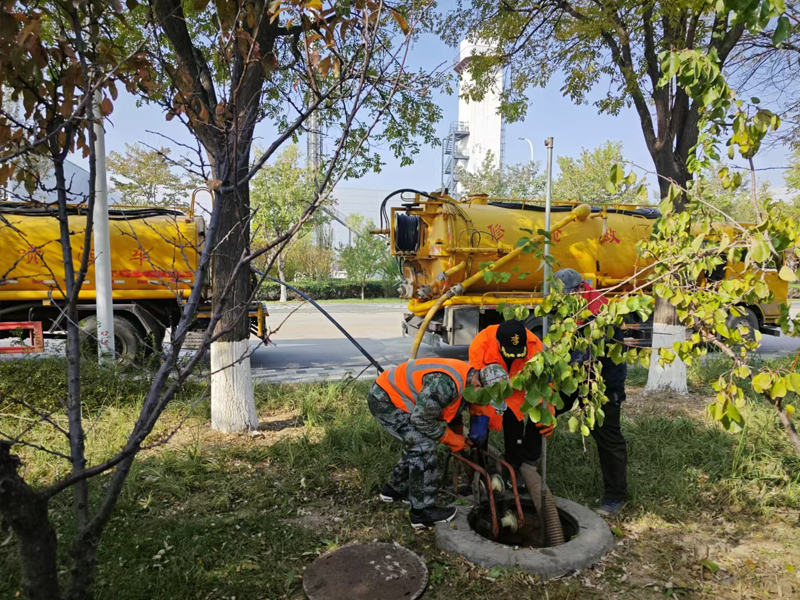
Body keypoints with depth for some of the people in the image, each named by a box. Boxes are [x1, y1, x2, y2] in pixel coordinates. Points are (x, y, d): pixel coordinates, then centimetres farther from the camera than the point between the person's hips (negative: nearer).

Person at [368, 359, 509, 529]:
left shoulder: (467, 375, -2)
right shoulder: (447, 383, -33)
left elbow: (451, 408, 15)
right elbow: (421, 419, -25)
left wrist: (459, 439, 15)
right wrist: (452, 439, -11)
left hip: (390, 394, 10)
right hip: (384, 398, -9)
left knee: (417, 442, 16)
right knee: (424, 445, -11)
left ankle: (395, 488, 33)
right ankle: (422, 512, -1)